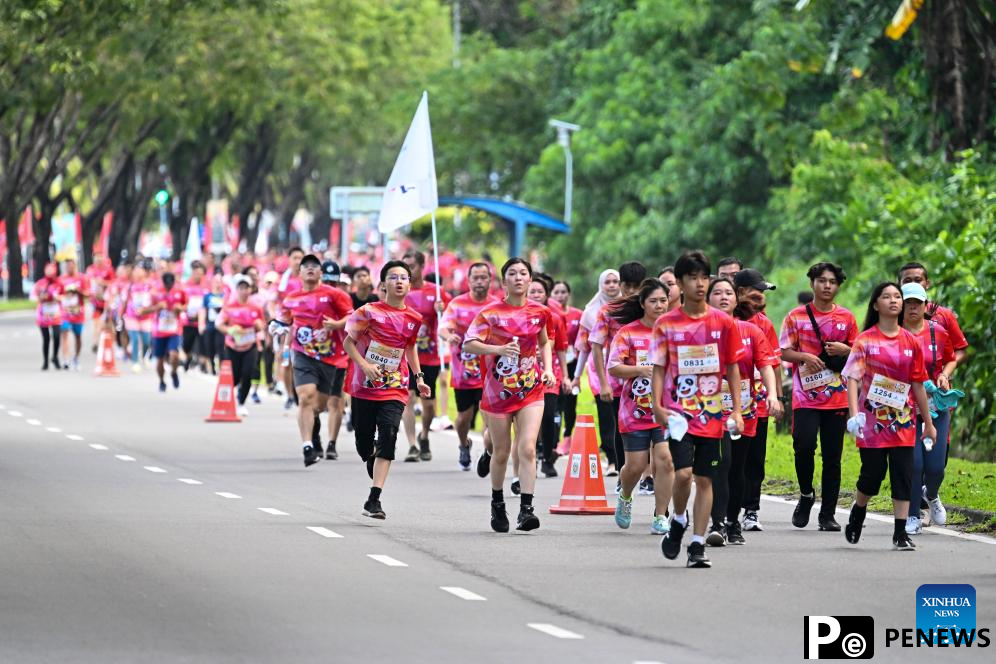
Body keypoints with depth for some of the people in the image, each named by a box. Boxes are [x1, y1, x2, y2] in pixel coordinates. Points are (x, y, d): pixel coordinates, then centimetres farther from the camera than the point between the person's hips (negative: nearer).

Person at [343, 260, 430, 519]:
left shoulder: (414, 318, 3)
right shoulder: (369, 312, -7)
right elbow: (349, 342, -3)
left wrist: (418, 377, 17)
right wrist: (364, 365, -18)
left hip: (395, 388, 1)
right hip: (364, 387, -1)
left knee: (388, 435, -18)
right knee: (364, 441, 6)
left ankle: (374, 500, -21)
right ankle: (373, 461, 46)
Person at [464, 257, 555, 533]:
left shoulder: (539, 312, 2)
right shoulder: (491, 313, -8)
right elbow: (468, 344, -16)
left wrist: (548, 368, 5)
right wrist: (498, 349, -30)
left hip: (530, 389, 1)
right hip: (498, 390, -1)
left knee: (527, 448, -13)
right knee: (501, 452, 9)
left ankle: (526, 510, -17)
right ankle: (497, 504, 31)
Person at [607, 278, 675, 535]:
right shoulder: (628, 332, -1)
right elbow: (613, 368, -8)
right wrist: (640, 370, -23)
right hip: (635, 410, -1)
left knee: (665, 459, -14)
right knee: (636, 465, 3)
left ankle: (660, 517, -4)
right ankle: (625, 497, 37)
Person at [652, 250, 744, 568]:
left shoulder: (723, 323, 3)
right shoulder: (666, 324, 0)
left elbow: (733, 367, 8)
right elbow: (659, 368, 2)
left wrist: (736, 410, 2)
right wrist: (657, 405, -11)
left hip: (711, 413, 2)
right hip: (678, 411, -2)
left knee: (704, 480, 3)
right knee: (683, 473, -17)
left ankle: (698, 546, 9)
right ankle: (678, 521, 11)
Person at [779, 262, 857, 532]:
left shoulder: (847, 318, 10)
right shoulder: (796, 316, 4)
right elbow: (784, 352, 4)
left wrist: (845, 350, -7)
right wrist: (804, 357, -15)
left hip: (837, 397, 2)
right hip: (805, 395, -2)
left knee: (832, 456, 2)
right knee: (804, 446, -17)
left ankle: (828, 514, 8)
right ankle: (806, 495, 10)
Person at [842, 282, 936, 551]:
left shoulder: (911, 342, 6)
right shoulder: (865, 340, -3)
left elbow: (918, 385, 10)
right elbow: (853, 378, -10)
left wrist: (928, 423, 11)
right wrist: (854, 415, -22)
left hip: (903, 421, 3)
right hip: (873, 419, -3)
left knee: (903, 475, -3)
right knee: (872, 474, 1)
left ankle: (900, 533, 1)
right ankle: (857, 514, 29)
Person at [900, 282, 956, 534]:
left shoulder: (938, 332, 3)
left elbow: (951, 360, 17)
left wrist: (945, 375, -2)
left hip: (936, 407, 2)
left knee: (935, 465, -2)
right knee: (913, 463, -11)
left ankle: (931, 495, 33)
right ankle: (913, 517, 5)